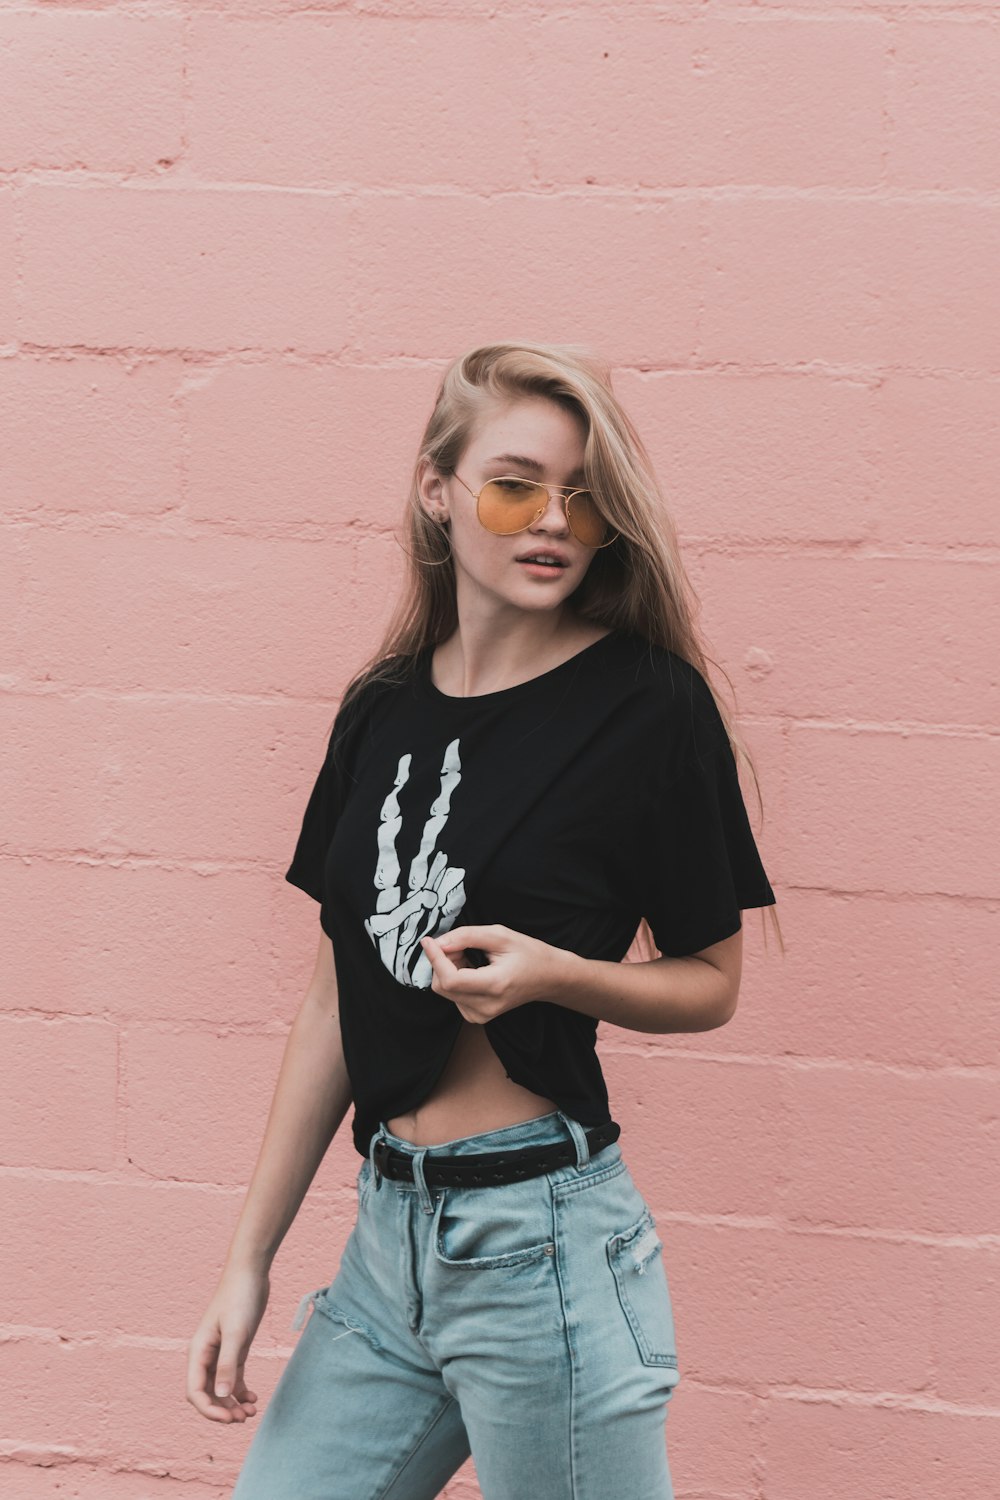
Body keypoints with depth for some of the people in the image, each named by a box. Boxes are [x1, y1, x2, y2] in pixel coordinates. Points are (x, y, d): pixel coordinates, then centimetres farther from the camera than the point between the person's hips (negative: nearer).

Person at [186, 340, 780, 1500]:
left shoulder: (649, 702, -7)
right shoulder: (382, 710, 7)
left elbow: (710, 980, 1)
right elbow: (337, 1000, 12)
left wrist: (552, 973, -20)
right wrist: (249, 1259, 11)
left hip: (542, 1238, -5)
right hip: (386, 1233, 5)